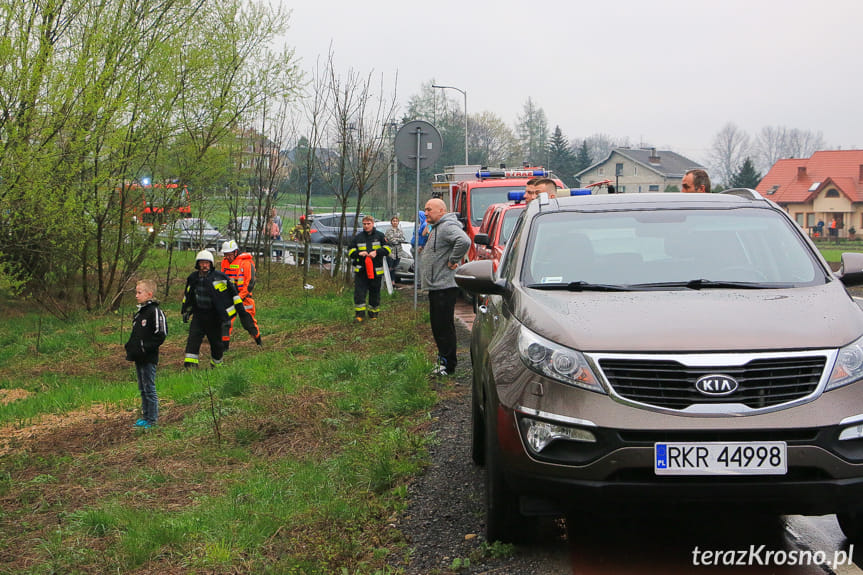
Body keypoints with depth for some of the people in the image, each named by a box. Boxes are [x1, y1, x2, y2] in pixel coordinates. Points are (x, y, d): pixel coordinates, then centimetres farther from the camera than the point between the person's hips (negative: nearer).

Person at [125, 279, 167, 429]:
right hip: (139, 358, 9)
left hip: (149, 358, -9)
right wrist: (130, 346, 9)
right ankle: (145, 416, 25)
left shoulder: (155, 311, -13)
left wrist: (145, 348, -20)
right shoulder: (139, 312, 15)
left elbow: (160, 335, -17)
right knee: (142, 389, 15)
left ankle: (152, 419, 4)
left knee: (149, 389, -3)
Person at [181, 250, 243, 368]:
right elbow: (188, 295, 22)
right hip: (198, 315, 3)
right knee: (193, 338, -14)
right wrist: (185, 311, 25)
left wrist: (240, 306, -4)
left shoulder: (219, 277, -10)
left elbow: (233, 291, -3)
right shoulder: (193, 278, 4)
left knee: (216, 342, 6)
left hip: (215, 317, -3)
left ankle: (216, 365, 27)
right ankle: (190, 365, -18)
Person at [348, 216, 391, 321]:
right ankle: (359, 314, -4)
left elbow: (388, 249, 0)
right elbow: (350, 251, 11)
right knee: (359, 292, -8)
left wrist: (376, 252, -16)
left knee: (375, 292, 7)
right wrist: (358, 253, -10)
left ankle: (373, 313, 21)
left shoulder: (380, 236, 5)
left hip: (376, 270, -1)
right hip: (361, 270, 1)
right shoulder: (358, 237, 10)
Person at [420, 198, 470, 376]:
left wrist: (453, 261, -24)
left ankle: (448, 365, -4)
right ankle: (443, 358, 24)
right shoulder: (437, 228, 19)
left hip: (445, 286, -11)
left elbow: (464, 241, -34)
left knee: (444, 326, -8)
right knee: (438, 326, 16)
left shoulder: (448, 227, -16)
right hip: (436, 286, 11)